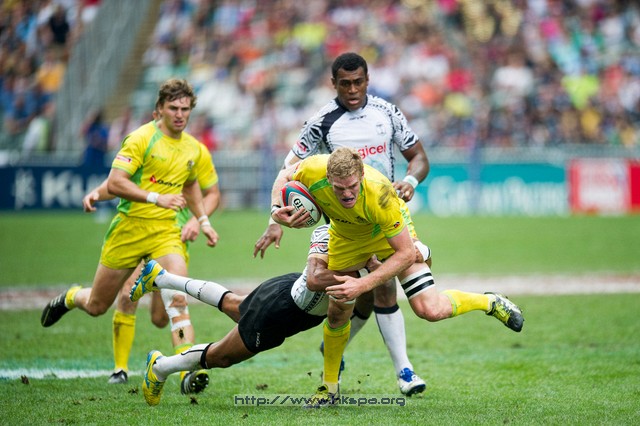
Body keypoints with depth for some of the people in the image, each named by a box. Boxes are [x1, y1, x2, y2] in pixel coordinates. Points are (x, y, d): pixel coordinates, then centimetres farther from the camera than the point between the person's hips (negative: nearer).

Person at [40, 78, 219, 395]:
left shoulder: (193, 149, 7)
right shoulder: (142, 138, -13)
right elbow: (114, 183, -21)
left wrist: (202, 220, 18)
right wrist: (156, 198, -30)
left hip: (166, 232, 3)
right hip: (130, 227, -3)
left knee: (177, 299, -21)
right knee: (96, 306, 12)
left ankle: (190, 369, -25)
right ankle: (68, 298, 47)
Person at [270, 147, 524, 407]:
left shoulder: (379, 195, -44)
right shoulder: (313, 171, -35)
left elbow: (405, 254, -35)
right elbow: (285, 176, -8)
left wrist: (362, 285, -40)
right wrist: (277, 211, -27)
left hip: (388, 233, -3)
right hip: (346, 238, 3)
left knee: (430, 310, -13)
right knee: (337, 314, 3)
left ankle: (490, 302, 16)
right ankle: (329, 388, 25)